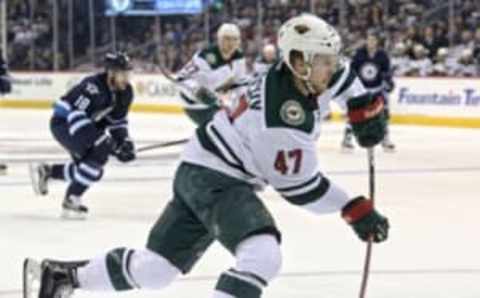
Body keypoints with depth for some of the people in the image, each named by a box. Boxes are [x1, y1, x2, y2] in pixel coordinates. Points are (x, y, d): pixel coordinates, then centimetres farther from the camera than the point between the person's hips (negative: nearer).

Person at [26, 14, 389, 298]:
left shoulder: (297, 72, -3)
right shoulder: (285, 123, -29)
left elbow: (338, 72, 20)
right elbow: (300, 187, -20)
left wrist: (365, 106, 7)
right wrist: (356, 210, -15)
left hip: (200, 173, 10)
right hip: (216, 181, -10)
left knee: (156, 268, 14)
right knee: (263, 256, -29)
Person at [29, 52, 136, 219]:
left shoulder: (125, 92, -5)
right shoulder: (94, 86, -31)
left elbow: (118, 121, 7)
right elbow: (75, 113, -36)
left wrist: (124, 141, -9)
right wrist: (99, 138, -39)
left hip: (87, 125, 9)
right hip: (63, 122, -9)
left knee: (91, 169, 10)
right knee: (99, 153, -26)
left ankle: (45, 171, 28)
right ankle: (71, 201, -16)